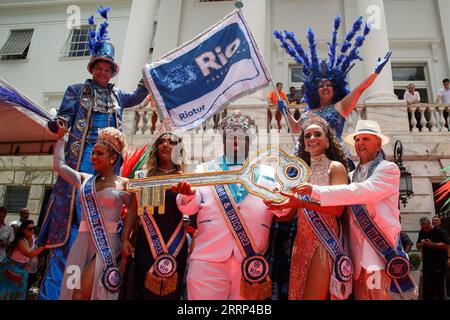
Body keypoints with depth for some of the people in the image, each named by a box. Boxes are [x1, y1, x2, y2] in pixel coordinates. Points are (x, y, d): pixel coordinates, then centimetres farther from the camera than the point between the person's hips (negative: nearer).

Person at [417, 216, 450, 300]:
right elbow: (417, 246, 16)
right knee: (426, 285, 7)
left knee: (439, 285, 1)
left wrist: (433, 244, -24)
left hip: (439, 264, -5)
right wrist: (421, 244, -7)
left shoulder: (440, 231, -7)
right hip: (427, 263, 5)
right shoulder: (422, 232, 11)